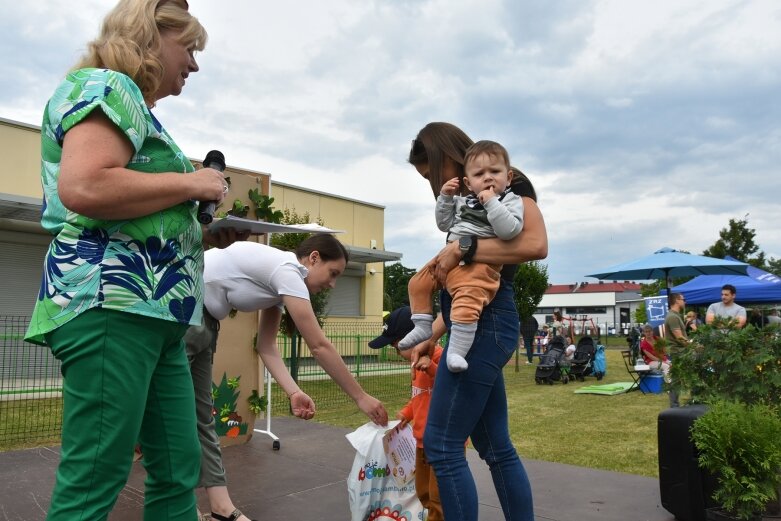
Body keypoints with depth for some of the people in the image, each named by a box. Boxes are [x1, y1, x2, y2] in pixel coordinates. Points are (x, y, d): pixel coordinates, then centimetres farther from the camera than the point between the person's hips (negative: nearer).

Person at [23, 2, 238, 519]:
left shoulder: (135, 107, 26)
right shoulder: (106, 86, -3)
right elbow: (83, 188, -22)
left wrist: (206, 235, 15)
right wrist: (192, 184, -11)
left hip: (152, 311, 10)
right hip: (109, 303, -10)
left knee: (178, 471, 10)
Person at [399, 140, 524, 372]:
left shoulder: (511, 201, -1)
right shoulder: (463, 202, 19)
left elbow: (509, 230, -18)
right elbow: (444, 224, 23)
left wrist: (492, 203, -21)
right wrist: (445, 197, 11)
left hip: (478, 265, -8)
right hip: (449, 258, 8)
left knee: (467, 300, -33)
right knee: (418, 282, 14)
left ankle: (457, 350, -29)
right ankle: (423, 326, 24)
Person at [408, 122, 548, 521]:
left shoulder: (510, 185, -1)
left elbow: (537, 244, -21)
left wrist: (460, 250, -19)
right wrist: (431, 337, 14)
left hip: (486, 326, -9)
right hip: (480, 326, 9)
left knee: (442, 446, -6)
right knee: (496, 447, 13)